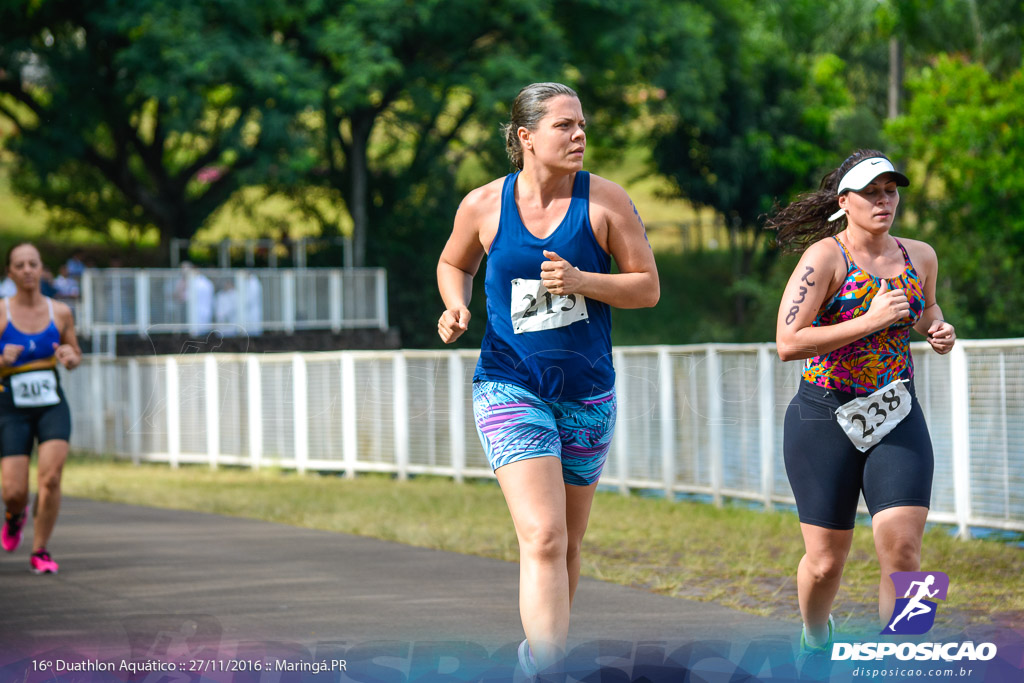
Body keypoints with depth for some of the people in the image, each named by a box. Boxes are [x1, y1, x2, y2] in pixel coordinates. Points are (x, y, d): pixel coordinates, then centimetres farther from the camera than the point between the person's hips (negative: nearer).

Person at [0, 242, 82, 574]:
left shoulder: (60, 312, 2)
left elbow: (76, 355, 15)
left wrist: (70, 357, -8)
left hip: (52, 406, 1)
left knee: (51, 477, -18)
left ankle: (40, 551, -1)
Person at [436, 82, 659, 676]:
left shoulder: (605, 200, -4)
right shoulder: (484, 205, -2)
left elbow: (648, 287, -1)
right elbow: (454, 264, 17)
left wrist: (581, 281, -17)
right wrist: (456, 307, -4)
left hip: (588, 393, 2)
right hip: (510, 388, -2)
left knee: (568, 544, 14)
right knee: (543, 538, -19)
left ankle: (539, 651, 37)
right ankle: (548, 668, -23)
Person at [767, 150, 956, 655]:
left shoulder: (920, 257, 5)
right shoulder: (825, 257, -12)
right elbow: (788, 343, -21)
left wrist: (938, 330, 5)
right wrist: (871, 321, -24)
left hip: (897, 420, 3)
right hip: (825, 419, -3)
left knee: (902, 550, -14)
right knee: (826, 561, 5)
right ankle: (815, 638, 38)